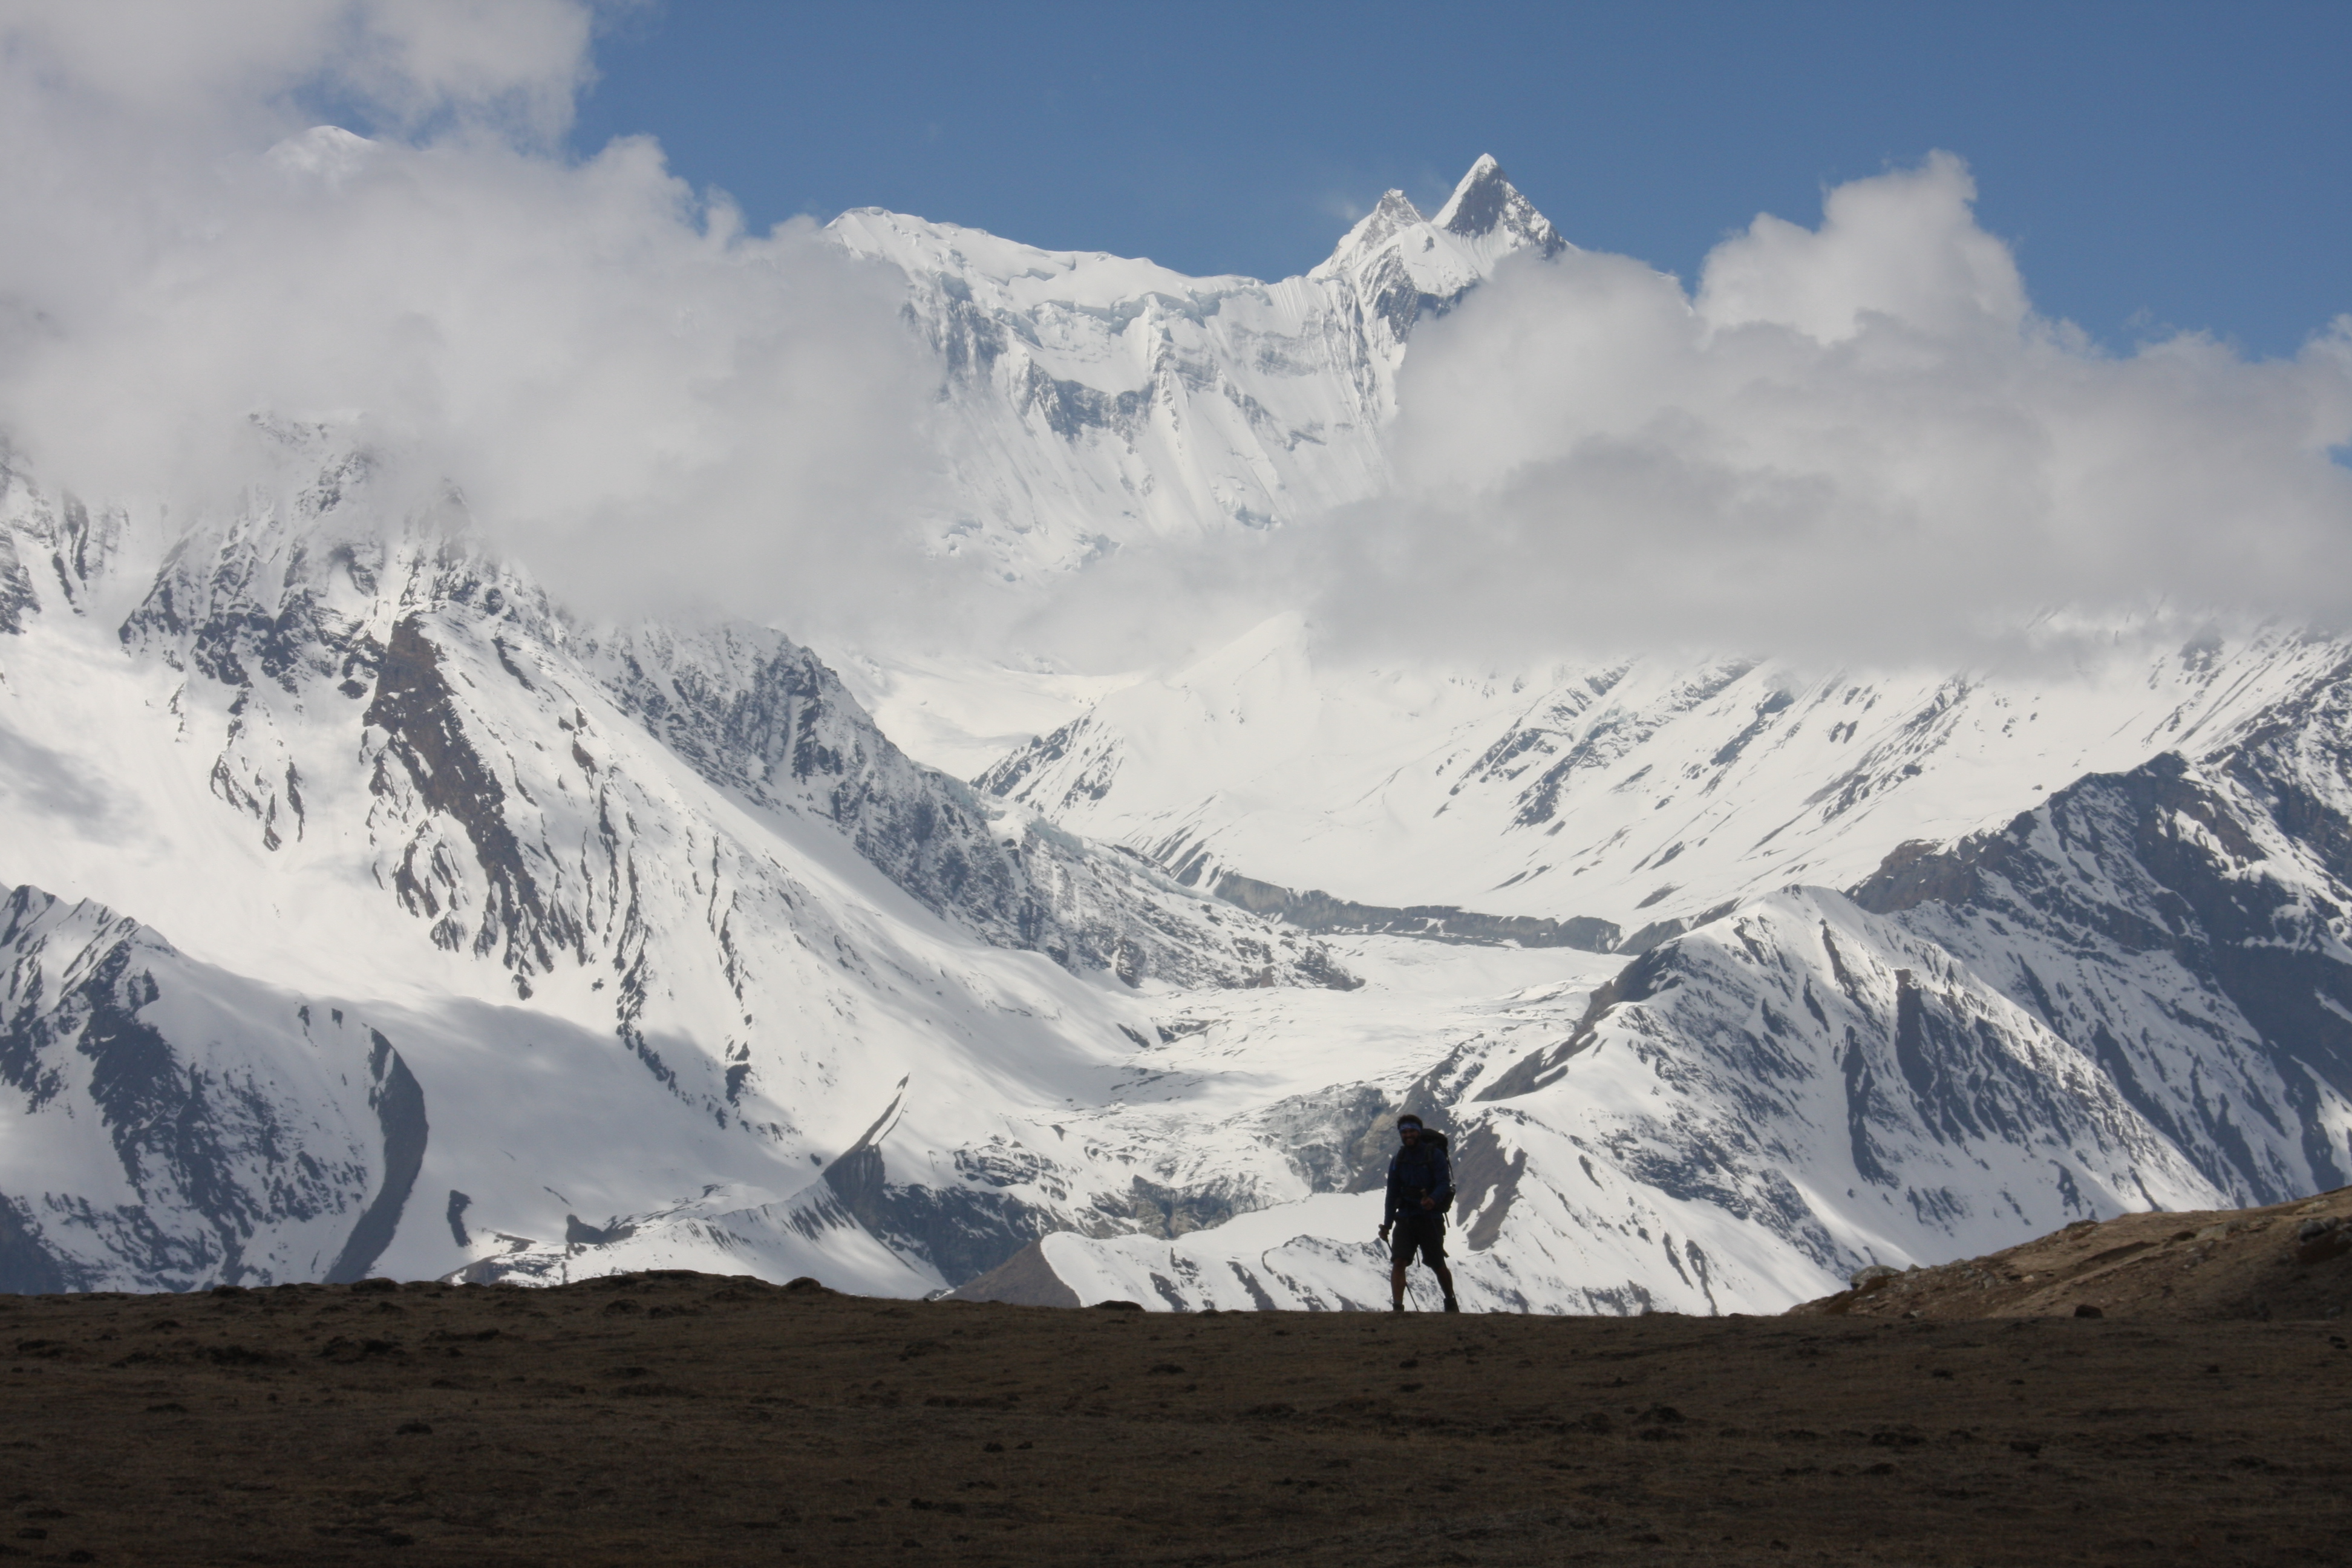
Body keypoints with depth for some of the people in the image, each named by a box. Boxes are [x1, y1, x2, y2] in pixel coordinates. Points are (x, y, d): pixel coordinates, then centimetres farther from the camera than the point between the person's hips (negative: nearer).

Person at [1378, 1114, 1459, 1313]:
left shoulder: (1434, 1155, -5)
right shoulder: (1398, 1160, 10)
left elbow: (1444, 1184, -14)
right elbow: (1392, 1193, 14)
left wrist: (1433, 1199, -36)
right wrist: (1387, 1225, 11)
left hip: (1430, 1218, -4)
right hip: (1405, 1217, 4)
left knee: (1438, 1265, 5)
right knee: (1399, 1261, -14)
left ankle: (1451, 1302, 28)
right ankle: (1397, 1308, -18)